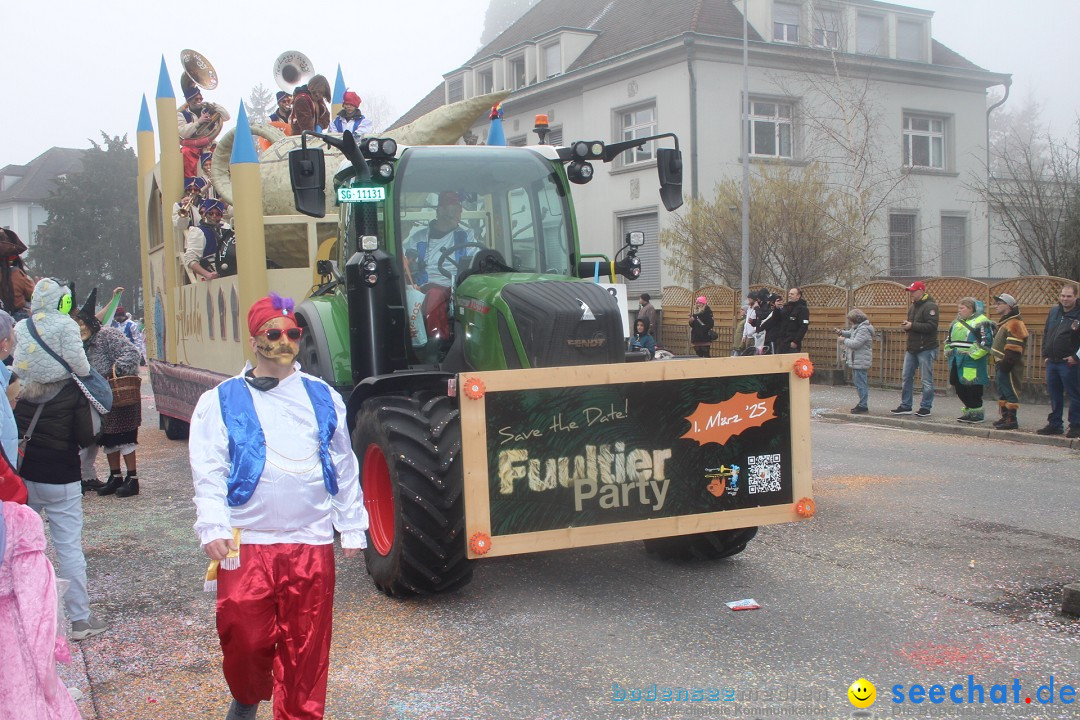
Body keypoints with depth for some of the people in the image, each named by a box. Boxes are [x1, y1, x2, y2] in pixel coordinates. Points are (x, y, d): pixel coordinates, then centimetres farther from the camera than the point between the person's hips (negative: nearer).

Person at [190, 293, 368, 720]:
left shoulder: (323, 397, 9)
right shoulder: (221, 401, 3)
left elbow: (344, 467, 14)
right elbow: (209, 472, -2)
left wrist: (352, 527, 13)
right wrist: (213, 528, -14)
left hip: (312, 544, 2)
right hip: (247, 542, -2)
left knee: (306, 645, 6)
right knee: (245, 639, 0)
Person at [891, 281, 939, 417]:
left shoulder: (930, 306, -11)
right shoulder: (913, 306, 16)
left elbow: (932, 326, -22)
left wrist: (912, 326, -19)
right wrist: (906, 326, 2)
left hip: (926, 349, -9)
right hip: (912, 348, 9)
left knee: (927, 380, -1)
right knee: (906, 377, 9)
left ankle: (925, 408, 6)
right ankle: (905, 406, 16)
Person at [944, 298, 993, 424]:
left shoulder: (981, 322, -7)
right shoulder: (957, 322, 18)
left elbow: (986, 342, -15)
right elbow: (949, 339, 29)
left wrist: (972, 353, -18)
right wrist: (948, 350, 12)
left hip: (972, 363, -8)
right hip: (957, 362, 8)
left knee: (973, 390, -5)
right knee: (959, 388, 11)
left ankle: (976, 413, 5)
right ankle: (968, 410, 24)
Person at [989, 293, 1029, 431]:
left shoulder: (1014, 323, -14)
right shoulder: (1003, 322, 19)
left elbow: (1014, 348, -21)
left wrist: (1006, 363, -23)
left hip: (1009, 367, -11)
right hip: (1001, 365, 11)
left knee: (1010, 392, -8)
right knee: (1002, 391, 15)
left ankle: (1012, 420, -7)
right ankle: (1004, 416, 23)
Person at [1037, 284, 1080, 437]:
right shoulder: (1054, 311, 12)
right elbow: (1046, 334, 18)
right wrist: (1045, 354, 12)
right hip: (1052, 362, 6)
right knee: (1054, 395, 13)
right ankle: (1055, 424, 21)